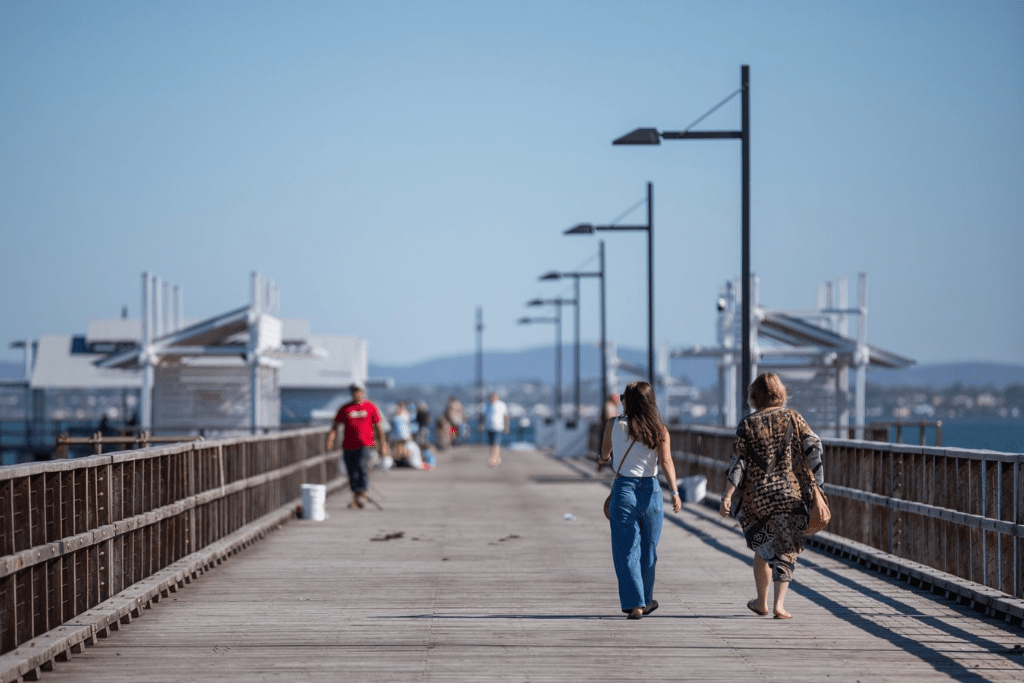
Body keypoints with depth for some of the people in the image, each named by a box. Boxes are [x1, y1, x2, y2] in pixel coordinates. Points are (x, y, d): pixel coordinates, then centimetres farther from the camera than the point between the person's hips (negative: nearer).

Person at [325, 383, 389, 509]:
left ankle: (362, 495, -21)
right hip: (348, 446, 3)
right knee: (352, 473, 5)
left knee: (361, 467, -21)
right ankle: (355, 498, 17)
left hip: (365, 444, -3)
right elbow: (335, 425, 9)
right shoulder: (345, 408, 10)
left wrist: (382, 445, 10)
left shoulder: (371, 407, 8)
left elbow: (378, 427, 12)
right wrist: (330, 439, -8)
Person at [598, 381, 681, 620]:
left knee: (626, 552, 2)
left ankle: (634, 604, -6)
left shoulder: (614, 425, 0)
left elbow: (604, 454, 17)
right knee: (648, 550, 16)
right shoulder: (659, 429, 1)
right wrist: (674, 493, -17)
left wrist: (607, 457, 41)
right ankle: (646, 600, 28)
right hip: (651, 491, 2)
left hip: (623, 490, -2)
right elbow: (666, 462, -12)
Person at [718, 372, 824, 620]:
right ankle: (779, 604, -5)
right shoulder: (793, 418, 2)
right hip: (792, 495, 0)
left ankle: (761, 602, 27)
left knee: (762, 548, 18)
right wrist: (817, 484, -4)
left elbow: (738, 463, -8)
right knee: (786, 550, 7)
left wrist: (727, 496, -8)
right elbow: (814, 447, -6)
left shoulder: (748, 426, -1)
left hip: (758, 497, 0)